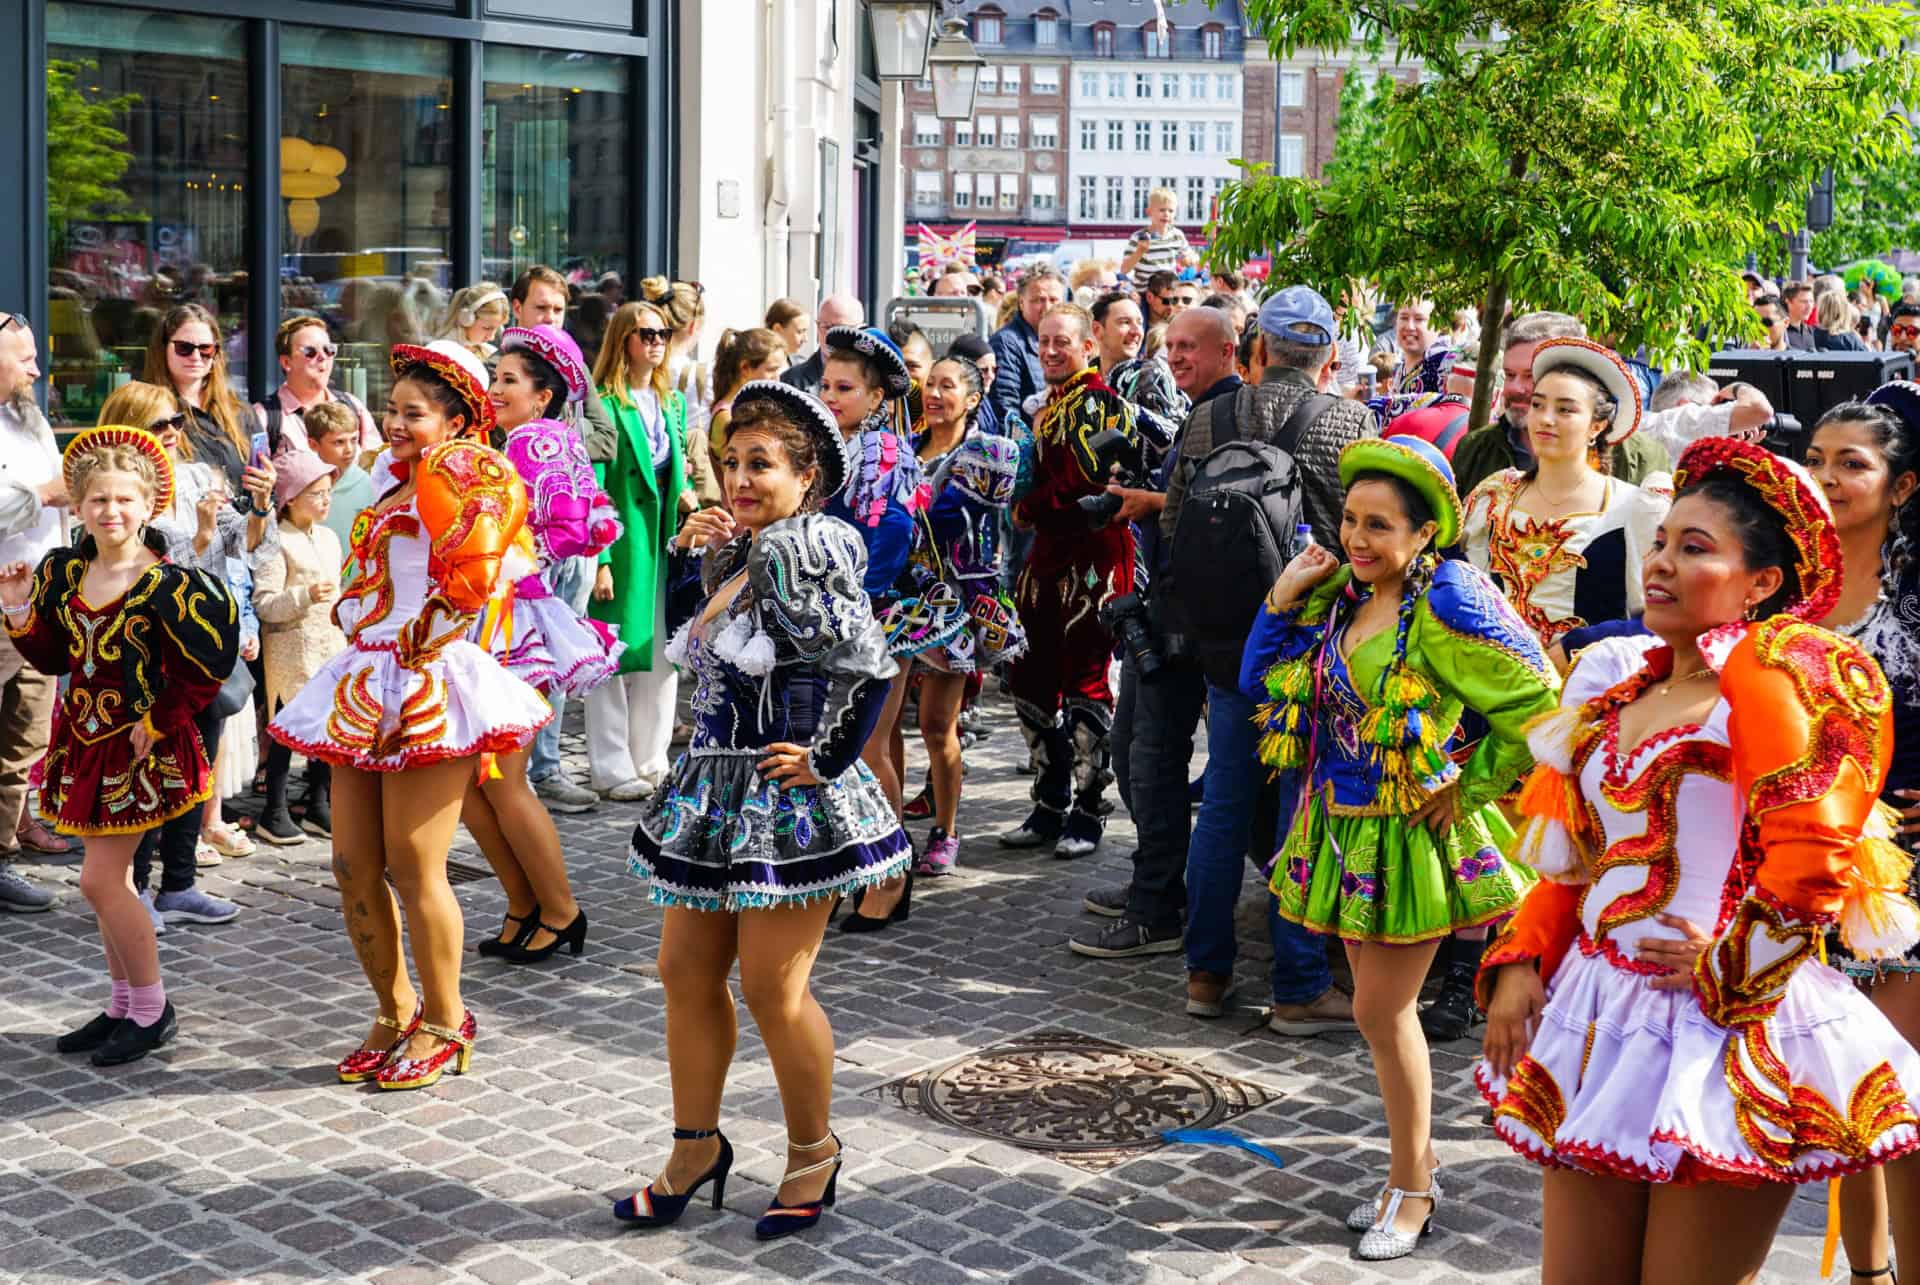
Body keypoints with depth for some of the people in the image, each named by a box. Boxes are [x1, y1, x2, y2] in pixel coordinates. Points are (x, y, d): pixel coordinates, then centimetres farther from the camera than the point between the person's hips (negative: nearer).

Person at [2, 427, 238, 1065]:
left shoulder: (166, 583, -14)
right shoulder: (64, 573, 5)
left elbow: (204, 671, -13)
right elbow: (55, 659, 12)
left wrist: (156, 724, -13)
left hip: (140, 747, -7)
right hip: (85, 740, 7)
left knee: (100, 879, -7)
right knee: (110, 879, 13)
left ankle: (152, 1011, 7)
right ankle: (125, 1006, 25)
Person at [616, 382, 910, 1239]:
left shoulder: (803, 553, -17)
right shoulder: (742, 556, 9)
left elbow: (872, 669, -22)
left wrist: (824, 760, -16)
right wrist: (712, 551, 12)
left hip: (786, 801, -9)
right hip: (713, 790, 9)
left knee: (772, 989, 0)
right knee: (686, 973, 11)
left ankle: (813, 1150, 21)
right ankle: (697, 1147, 26)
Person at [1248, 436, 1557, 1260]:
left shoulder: (1447, 602, -19)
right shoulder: (1339, 593, 3)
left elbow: (1536, 707, -17)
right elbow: (1260, 686, 7)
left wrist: (1467, 788, -13)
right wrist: (1283, 600, -5)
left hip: (1414, 837, -7)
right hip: (1343, 828, 7)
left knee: (1382, 1010, 0)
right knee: (1383, 1008, 16)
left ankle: (1412, 1190, 17)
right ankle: (1419, 1161, 33)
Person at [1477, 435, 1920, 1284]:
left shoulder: (1770, 676, -12)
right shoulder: (1614, 691, 11)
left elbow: (1810, 857, -20)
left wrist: (1727, 969, -12)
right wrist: (1519, 963, 5)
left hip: (1725, 1033, -7)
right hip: (1597, 1021, 7)